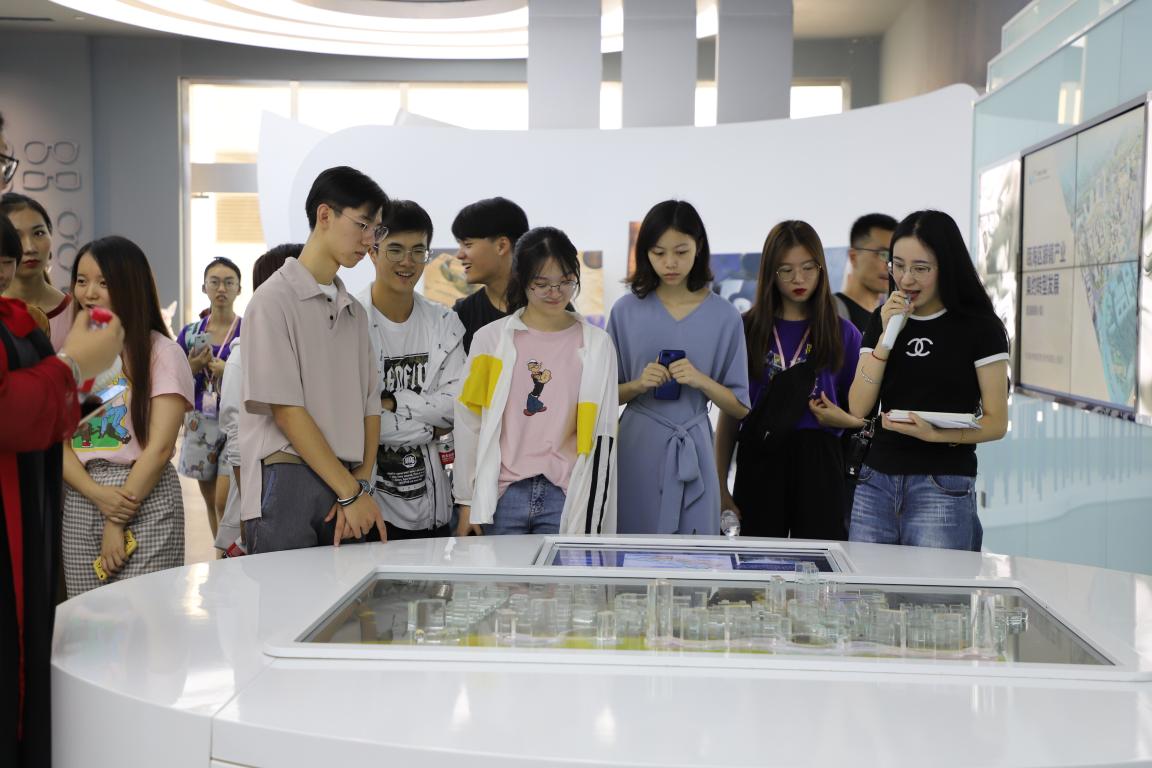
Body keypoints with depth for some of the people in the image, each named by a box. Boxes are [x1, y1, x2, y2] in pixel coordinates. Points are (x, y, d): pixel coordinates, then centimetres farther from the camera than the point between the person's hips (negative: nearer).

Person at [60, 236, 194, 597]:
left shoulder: (161, 352, -3)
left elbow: (160, 447, -9)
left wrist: (118, 522, -11)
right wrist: (98, 493, -14)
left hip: (146, 501, -4)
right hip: (78, 499, 4)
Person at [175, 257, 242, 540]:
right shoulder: (190, 333, 8)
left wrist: (228, 371, -16)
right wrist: (194, 366, -8)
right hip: (201, 421, 4)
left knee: (224, 499, -14)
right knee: (210, 501, 10)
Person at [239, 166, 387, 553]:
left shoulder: (355, 311, 17)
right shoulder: (275, 300, -5)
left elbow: (369, 405, 13)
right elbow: (286, 410, -11)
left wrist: (361, 484, -2)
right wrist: (350, 492, -11)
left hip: (346, 487, 6)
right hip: (289, 486, -6)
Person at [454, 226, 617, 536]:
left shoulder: (596, 345, 5)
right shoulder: (490, 339, 3)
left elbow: (602, 434, 6)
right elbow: (469, 425, 6)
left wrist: (597, 516, 4)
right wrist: (466, 500, 6)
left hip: (567, 498, 0)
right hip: (501, 494, 0)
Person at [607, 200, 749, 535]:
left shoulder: (725, 316, 0)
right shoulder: (626, 311, 1)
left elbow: (741, 407, 2)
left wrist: (701, 380, -15)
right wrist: (638, 385, -13)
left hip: (691, 450, 0)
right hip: (637, 450, 0)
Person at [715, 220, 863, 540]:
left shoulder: (843, 333, 7)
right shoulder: (747, 329, 6)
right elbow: (729, 412, 6)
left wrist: (844, 419, -12)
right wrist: (721, 486, 2)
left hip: (818, 463, 0)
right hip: (760, 459, 0)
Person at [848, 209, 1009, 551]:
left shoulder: (980, 328, -2)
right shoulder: (882, 320, 10)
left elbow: (996, 423, -4)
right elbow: (858, 408, 1)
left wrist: (936, 435, -20)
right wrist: (887, 337, -7)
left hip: (944, 487, -3)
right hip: (876, 483, 4)